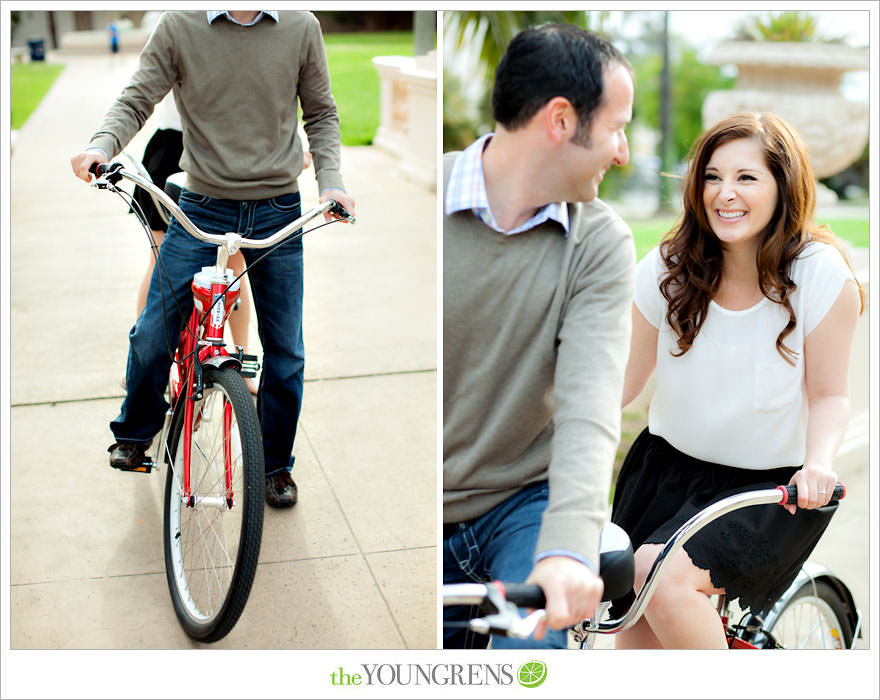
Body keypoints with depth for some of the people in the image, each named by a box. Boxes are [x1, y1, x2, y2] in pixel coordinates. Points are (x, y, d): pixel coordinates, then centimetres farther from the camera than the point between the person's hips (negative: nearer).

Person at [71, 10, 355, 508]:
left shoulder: (301, 27, 0)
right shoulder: (179, 26, -4)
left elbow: (321, 114, 9)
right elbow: (136, 101, -3)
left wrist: (330, 180, -5)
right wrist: (103, 144, -24)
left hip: (278, 212, 1)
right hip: (202, 209, -1)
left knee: (285, 350, 7)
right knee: (152, 334, 1)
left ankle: (276, 465, 27)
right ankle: (135, 435, 30)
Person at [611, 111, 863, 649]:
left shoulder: (821, 273, -14)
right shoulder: (668, 268, -6)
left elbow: (830, 394, -7)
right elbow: (626, 377, -1)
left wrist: (818, 463, -27)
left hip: (771, 486, -3)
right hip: (667, 466, 4)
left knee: (665, 579, -26)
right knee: (634, 640, -3)